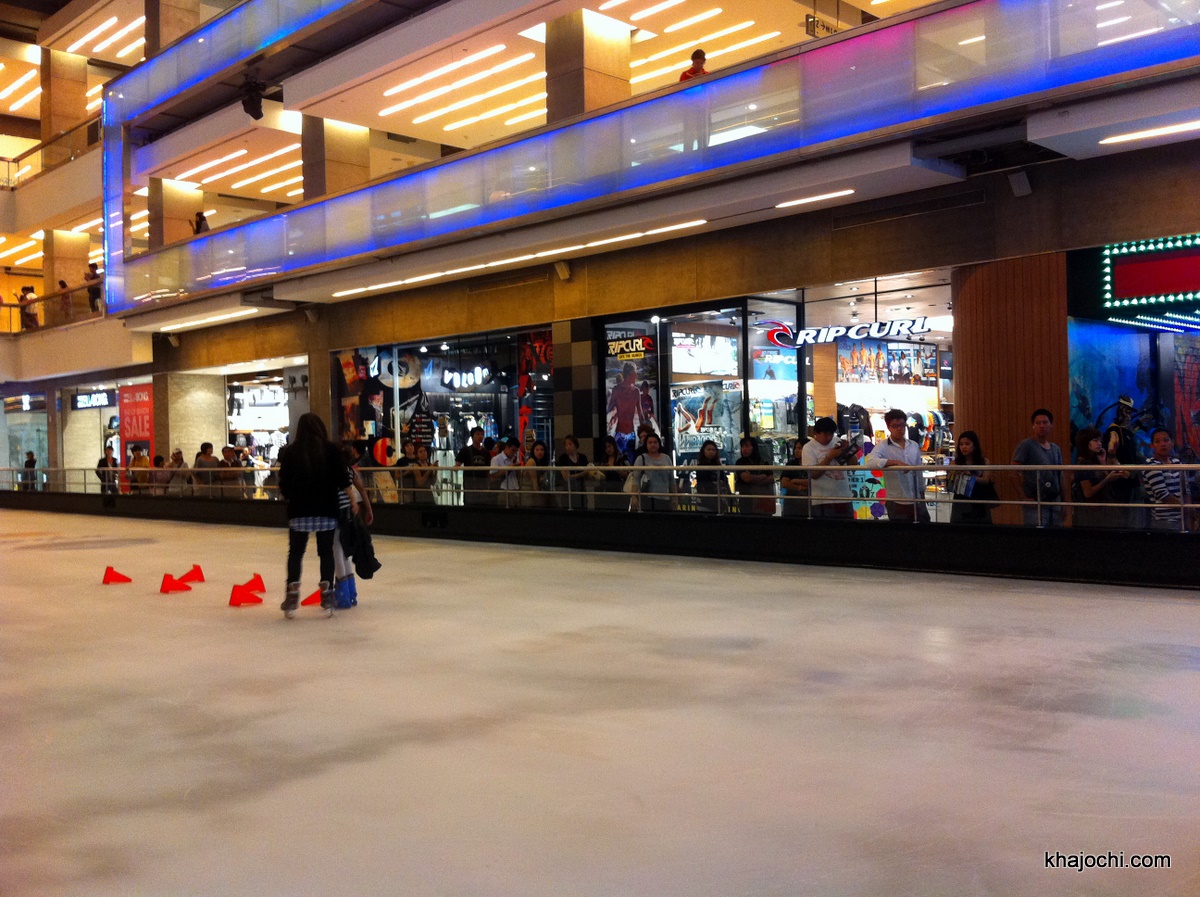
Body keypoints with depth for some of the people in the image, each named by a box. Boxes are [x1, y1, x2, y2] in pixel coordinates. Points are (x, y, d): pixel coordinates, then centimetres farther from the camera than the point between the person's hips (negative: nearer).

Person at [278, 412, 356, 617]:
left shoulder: (290, 452, 1)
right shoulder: (331, 450, -2)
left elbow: (284, 484, 2)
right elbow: (343, 479, -4)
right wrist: (353, 500, 6)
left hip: (299, 510, 0)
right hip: (326, 510, 0)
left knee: (295, 553, 8)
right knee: (326, 552, 7)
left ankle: (291, 597, 2)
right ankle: (327, 597, 7)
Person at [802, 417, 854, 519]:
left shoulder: (838, 442, 9)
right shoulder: (809, 448, -2)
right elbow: (814, 474, -12)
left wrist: (848, 449, -5)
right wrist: (829, 457, -17)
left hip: (844, 498, 4)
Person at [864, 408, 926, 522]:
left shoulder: (914, 446, 8)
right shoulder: (883, 447, -8)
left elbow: (919, 473, 16)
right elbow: (869, 462, -28)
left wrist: (922, 495, 17)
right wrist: (896, 462, -33)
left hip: (917, 502, 5)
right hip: (897, 503, -5)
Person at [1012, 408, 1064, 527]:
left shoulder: (1056, 449, 15)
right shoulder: (1026, 445, -4)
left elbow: (1060, 476, 18)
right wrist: (1025, 497, -13)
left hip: (1055, 503, 6)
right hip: (1035, 503, -6)